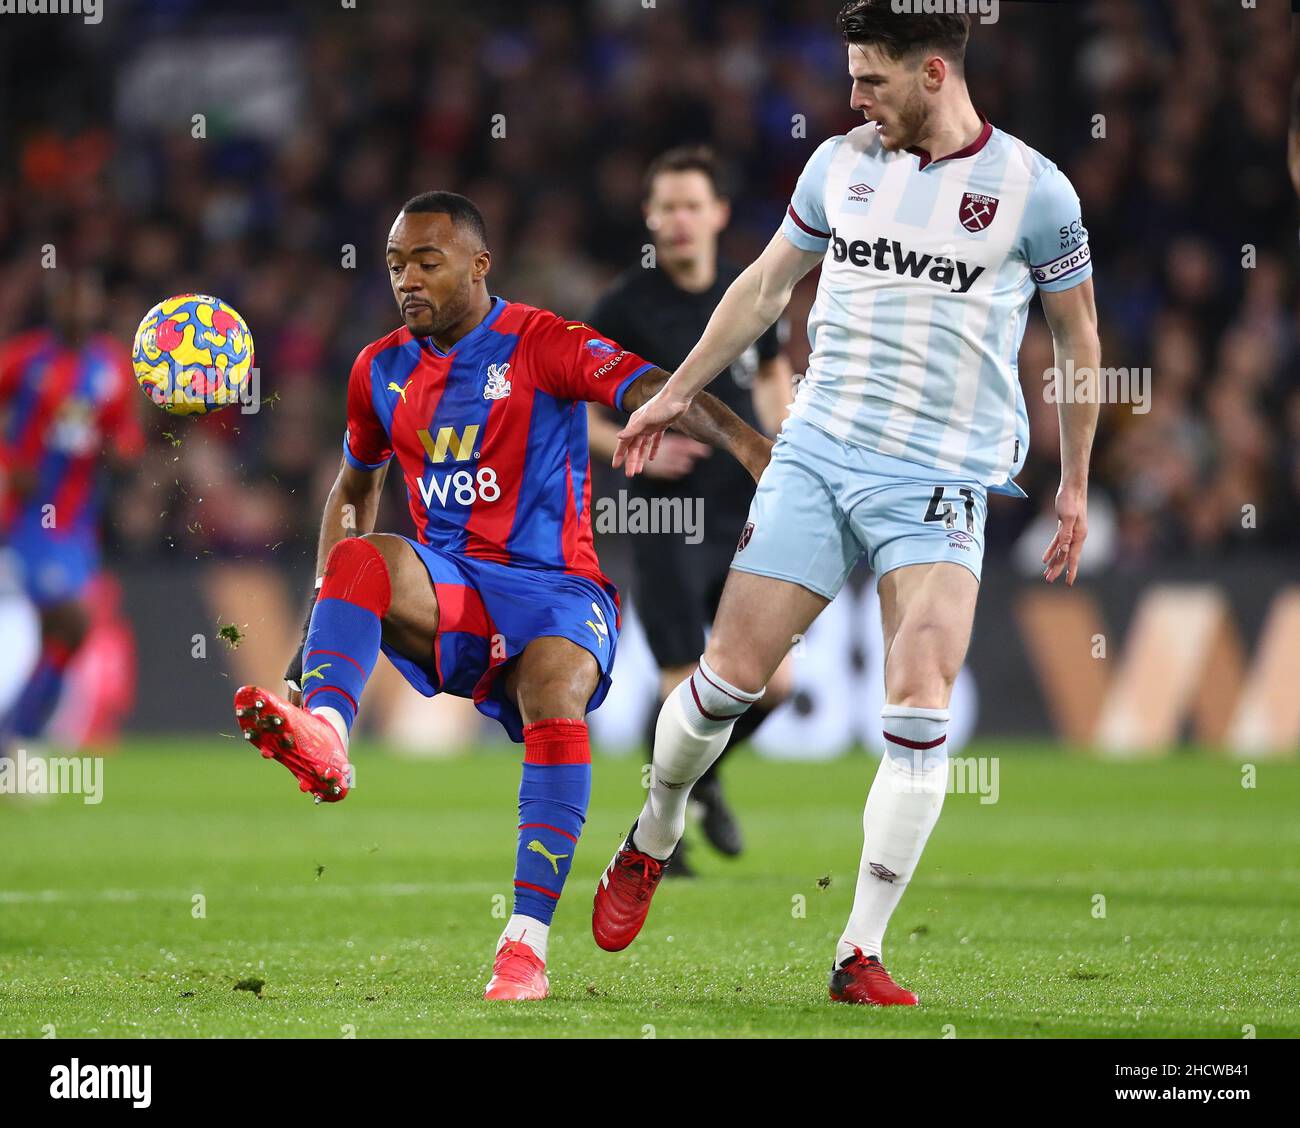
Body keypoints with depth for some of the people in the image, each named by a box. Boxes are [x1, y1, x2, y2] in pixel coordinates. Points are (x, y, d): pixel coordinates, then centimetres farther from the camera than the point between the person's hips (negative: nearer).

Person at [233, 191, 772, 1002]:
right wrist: (326, 613, 16)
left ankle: (527, 943, -33)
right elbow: (355, 489, 28)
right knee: (362, 560, -28)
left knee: (556, 693, -34)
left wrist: (742, 440, -39)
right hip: (448, 592, 3)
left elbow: (650, 388, -20)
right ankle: (322, 735, -57)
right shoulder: (383, 372, 12)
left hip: (553, 586, -3)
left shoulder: (543, 345, -5)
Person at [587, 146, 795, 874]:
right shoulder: (626, 308, -9)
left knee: (773, 682, 0)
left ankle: (705, 774, 30)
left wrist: (783, 441, 5)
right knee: (685, 691, -8)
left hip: (745, 514, 4)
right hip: (668, 521, -4)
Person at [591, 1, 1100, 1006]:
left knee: (919, 709, -16)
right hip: (816, 455, 3)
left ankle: (861, 958, -9)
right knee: (730, 677, -2)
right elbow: (766, 284, 22)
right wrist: (676, 394, 25)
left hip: (943, 481, -3)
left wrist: (1075, 486, 10)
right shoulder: (842, 163, 7)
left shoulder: (1032, 188, -3)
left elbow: (1077, 336, 9)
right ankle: (652, 840, 27)